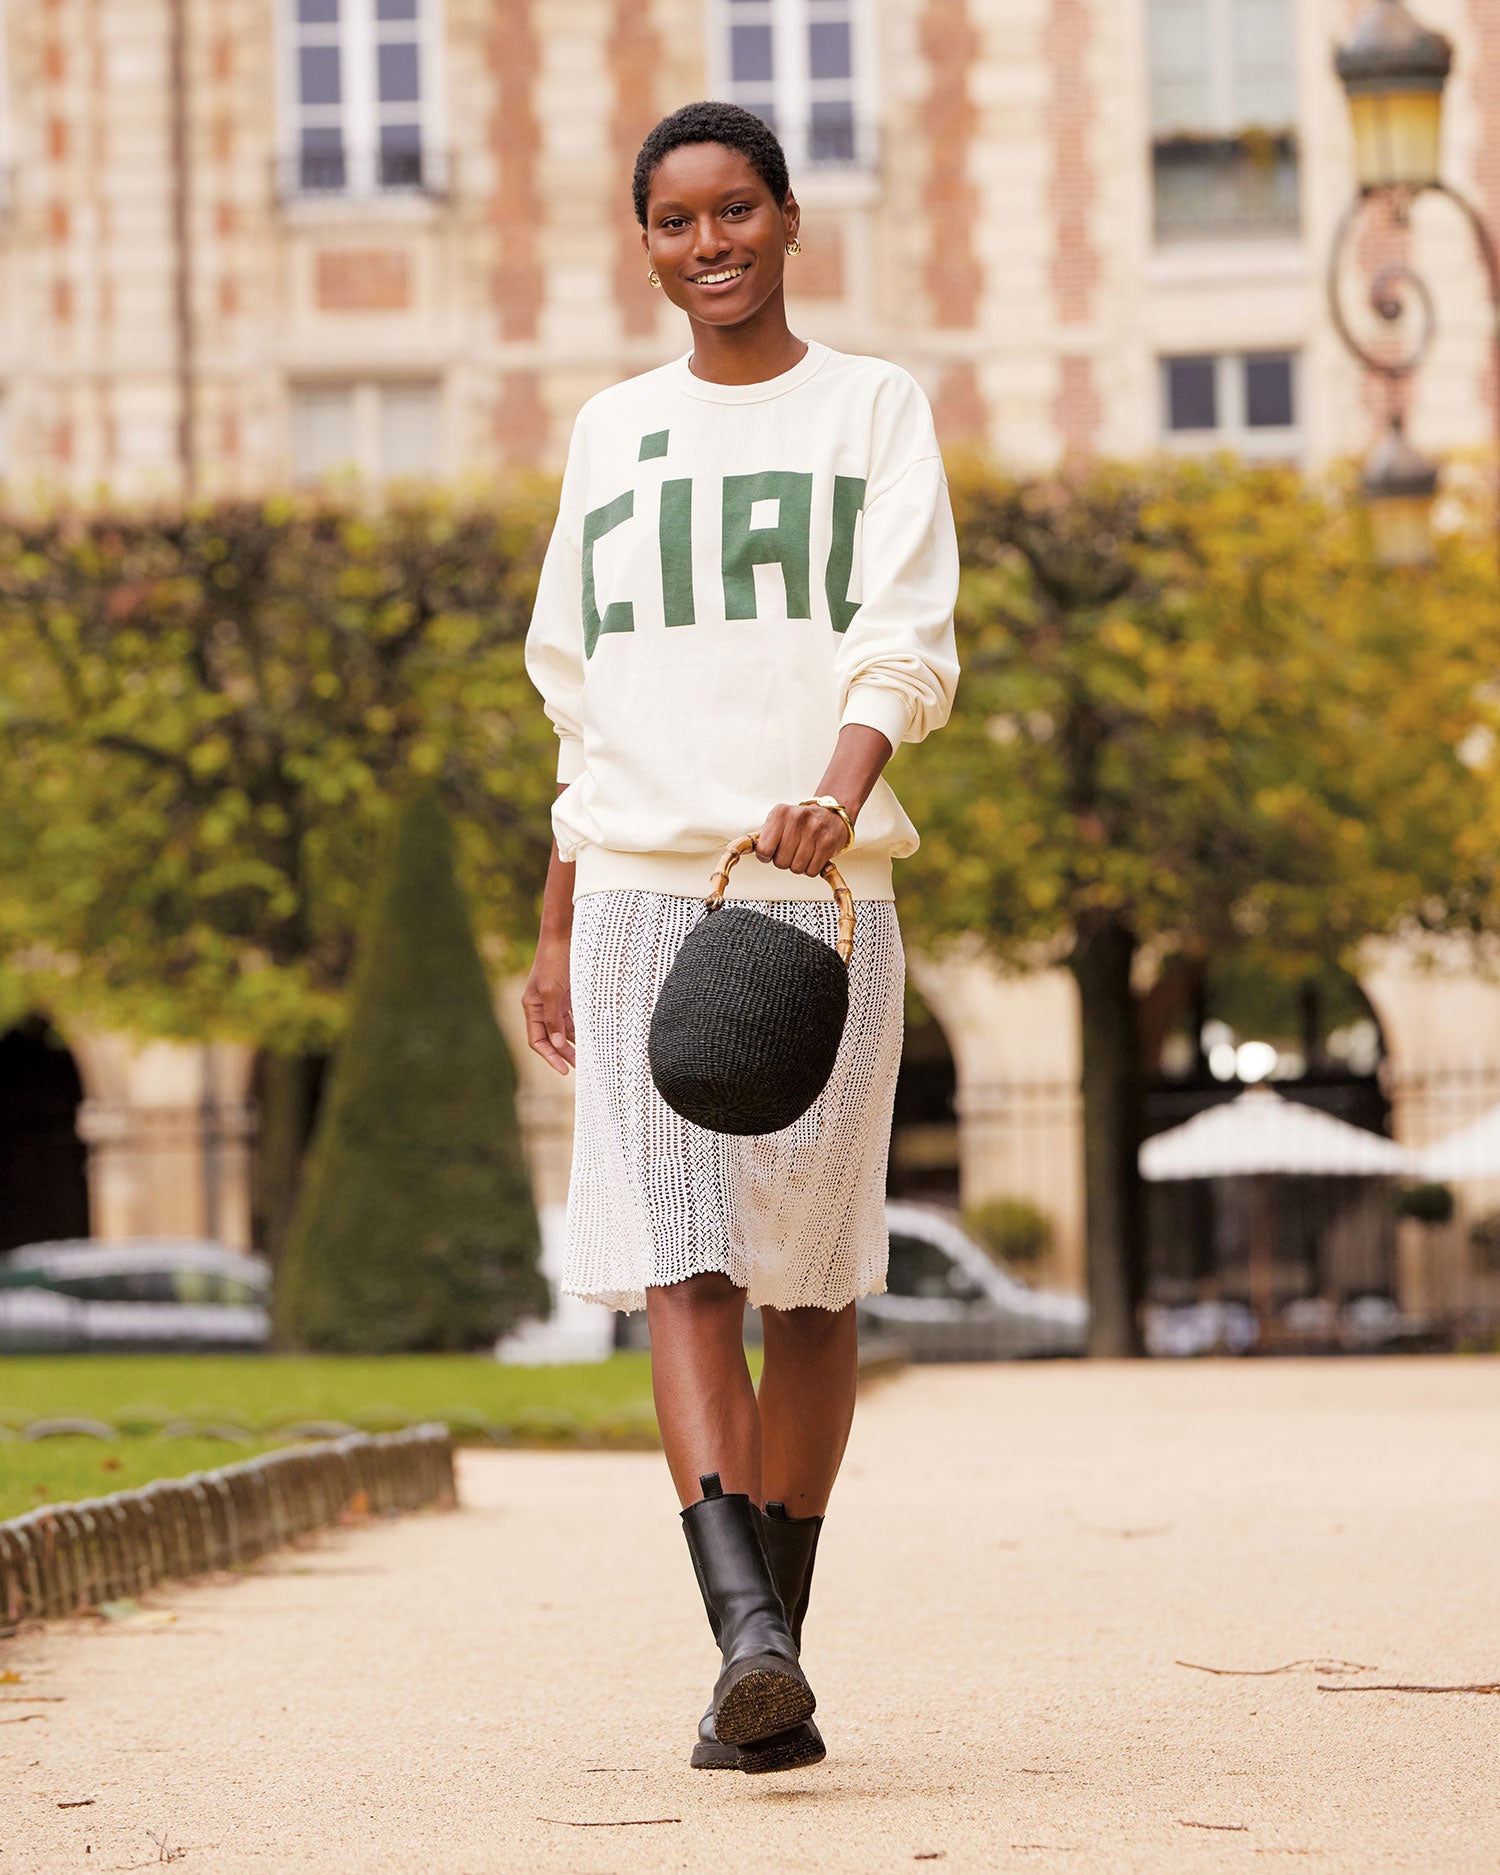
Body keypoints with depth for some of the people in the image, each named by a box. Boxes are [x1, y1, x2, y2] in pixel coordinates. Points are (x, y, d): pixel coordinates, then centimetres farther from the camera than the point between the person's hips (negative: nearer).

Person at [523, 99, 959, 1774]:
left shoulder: (872, 409, 8)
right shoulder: (612, 432, 18)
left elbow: (904, 640, -6)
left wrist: (839, 787, -26)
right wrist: (557, 936, 18)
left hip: (823, 885, -2)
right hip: (643, 888, 2)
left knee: (811, 1276, 1)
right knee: (678, 1262, -15)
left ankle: (777, 1646, 10)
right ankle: (747, 1631, -25)